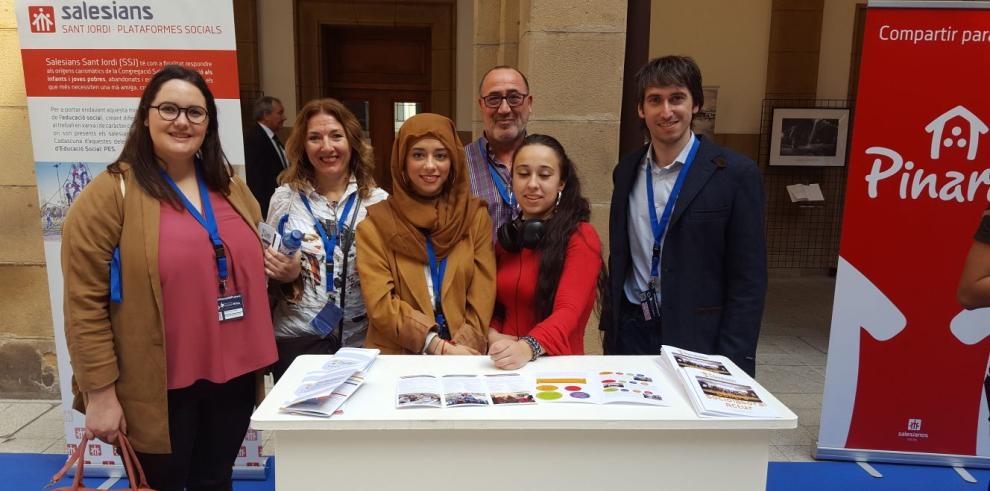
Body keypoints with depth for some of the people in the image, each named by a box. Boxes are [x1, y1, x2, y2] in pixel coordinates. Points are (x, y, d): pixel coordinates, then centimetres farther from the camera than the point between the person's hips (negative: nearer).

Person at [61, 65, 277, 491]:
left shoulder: (232, 188, 9)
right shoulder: (110, 194, -10)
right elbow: (85, 303, -11)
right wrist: (100, 392, -12)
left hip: (232, 375, 5)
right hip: (159, 387, -5)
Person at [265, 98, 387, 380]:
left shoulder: (377, 201, -1)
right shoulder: (285, 198, 1)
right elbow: (267, 269, 11)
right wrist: (286, 276, -10)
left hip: (360, 341, 0)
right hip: (296, 341, 1)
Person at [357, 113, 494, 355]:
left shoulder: (475, 215, 8)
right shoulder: (376, 223, 5)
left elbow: (483, 298, 2)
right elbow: (380, 304, -5)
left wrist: (459, 350, -14)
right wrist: (439, 347, -16)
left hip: (462, 357, 1)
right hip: (396, 357, 0)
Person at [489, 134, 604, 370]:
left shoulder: (581, 237, -6)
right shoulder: (507, 235, 10)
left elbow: (569, 311, -17)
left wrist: (527, 348, -34)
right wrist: (493, 335, -6)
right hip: (506, 367, 4)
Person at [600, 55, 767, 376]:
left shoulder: (735, 174, -9)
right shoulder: (626, 172, 6)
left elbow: (749, 280, -9)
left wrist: (731, 364, -12)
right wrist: (610, 328, 9)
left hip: (695, 338, -4)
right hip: (630, 333, 4)